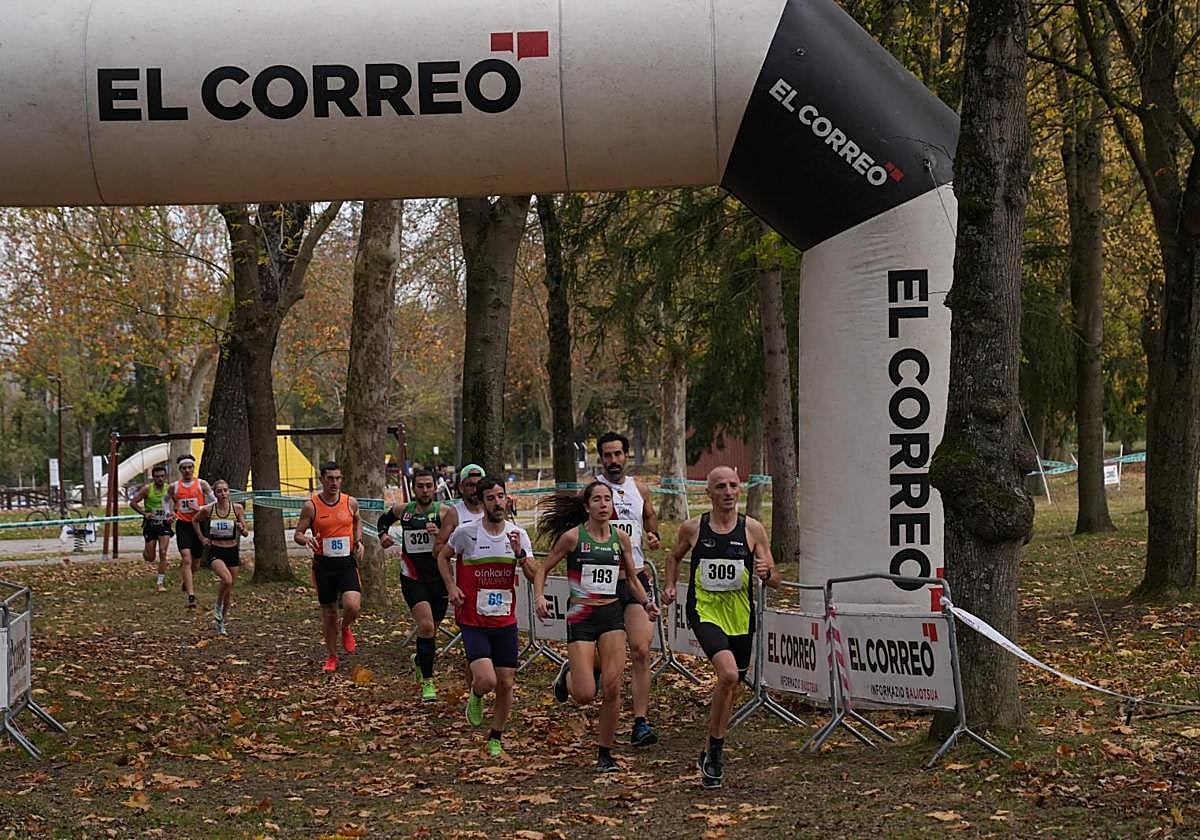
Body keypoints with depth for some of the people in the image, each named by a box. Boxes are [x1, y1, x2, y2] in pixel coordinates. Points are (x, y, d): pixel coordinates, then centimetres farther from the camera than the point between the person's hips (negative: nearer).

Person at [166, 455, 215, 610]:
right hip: (183, 525, -1)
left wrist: (200, 508, -17)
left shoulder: (202, 484, -1)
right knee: (186, 560, -16)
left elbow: (215, 502, -3)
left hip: (198, 524, 1)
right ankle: (191, 596, -20)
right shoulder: (174, 487, 4)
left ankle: (187, 581, 47)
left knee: (196, 562, 14)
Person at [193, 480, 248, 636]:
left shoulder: (238, 508, -4)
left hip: (232, 551, 2)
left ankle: (221, 623, 25)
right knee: (226, 579, -28)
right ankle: (218, 606, 0)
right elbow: (195, 520, 15)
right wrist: (201, 538, 7)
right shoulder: (208, 510, -6)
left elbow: (245, 533, -2)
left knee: (230, 589, 8)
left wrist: (242, 529, -23)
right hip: (215, 551, -2)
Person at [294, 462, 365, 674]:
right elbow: (297, 534, -1)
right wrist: (306, 540, -23)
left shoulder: (351, 502, 1)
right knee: (328, 612, 7)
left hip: (347, 562, 0)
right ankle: (332, 657, 25)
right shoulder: (311, 506, -5)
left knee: (352, 605, -21)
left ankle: (346, 628, 15)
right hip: (323, 564, 0)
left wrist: (359, 541, 6)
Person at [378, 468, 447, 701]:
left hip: (438, 578, 0)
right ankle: (427, 682, -10)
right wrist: (382, 534, 7)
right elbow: (384, 518, 25)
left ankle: (421, 658, 45)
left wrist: (439, 534, -34)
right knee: (426, 625, -18)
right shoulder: (402, 511, 1)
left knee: (432, 629, 12)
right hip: (413, 579, 0)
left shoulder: (443, 512, -8)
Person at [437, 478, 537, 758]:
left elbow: (533, 575, -2)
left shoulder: (518, 534, 2)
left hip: (506, 622, 3)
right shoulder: (466, 532, -7)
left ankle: (495, 739, 25)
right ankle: (475, 695, 17)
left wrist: (519, 552, -19)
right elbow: (443, 556, 10)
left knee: (506, 683, 5)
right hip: (474, 622, -3)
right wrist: (452, 587, -4)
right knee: (486, 680, -20)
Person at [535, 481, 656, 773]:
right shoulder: (572, 537, -6)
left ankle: (605, 753, 9)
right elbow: (543, 569, 3)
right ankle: (568, 674, 28)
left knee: (612, 688, -7)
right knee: (585, 695, -9)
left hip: (612, 615, 3)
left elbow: (632, 578, 17)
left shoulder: (620, 538, 5)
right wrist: (539, 597, -14)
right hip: (581, 616, -3)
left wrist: (646, 602, 0)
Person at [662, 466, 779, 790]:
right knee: (728, 673, -25)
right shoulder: (692, 528, 0)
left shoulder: (753, 529, -1)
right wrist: (669, 585, 7)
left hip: (740, 616, 3)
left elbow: (775, 581, 0)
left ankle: (712, 755, 30)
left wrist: (766, 572, -21)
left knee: (728, 686, 12)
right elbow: (675, 556, 22)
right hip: (704, 611, -3)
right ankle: (715, 752, -11)